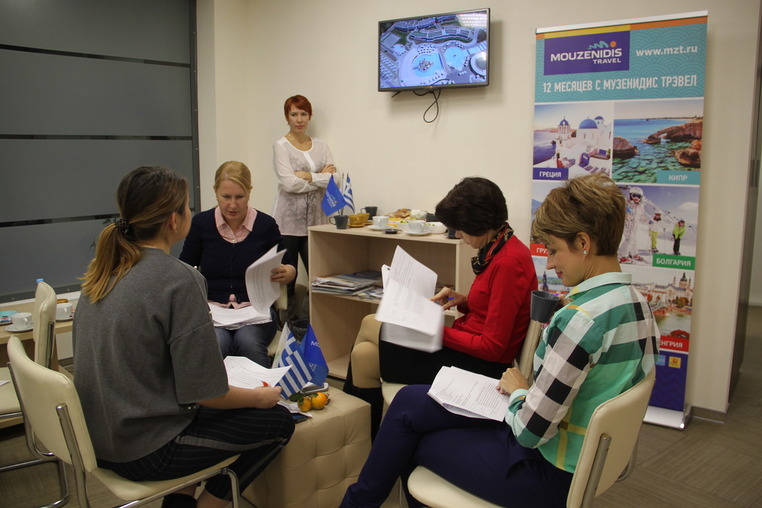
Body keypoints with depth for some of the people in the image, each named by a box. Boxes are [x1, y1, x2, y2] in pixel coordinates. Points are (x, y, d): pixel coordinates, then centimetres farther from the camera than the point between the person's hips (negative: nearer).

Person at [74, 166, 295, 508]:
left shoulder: (105, 269, 0)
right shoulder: (179, 280, -23)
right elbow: (206, 393, -21)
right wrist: (260, 397, -2)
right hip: (142, 451, -8)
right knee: (278, 421, 5)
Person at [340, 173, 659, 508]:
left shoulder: (581, 318, -29)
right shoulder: (639, 305, 1)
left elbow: (531, 430, -28)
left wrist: (518, 390, -7)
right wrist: (529, 391, 3)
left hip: (546, 472, -9)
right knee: (410, 401, 13)